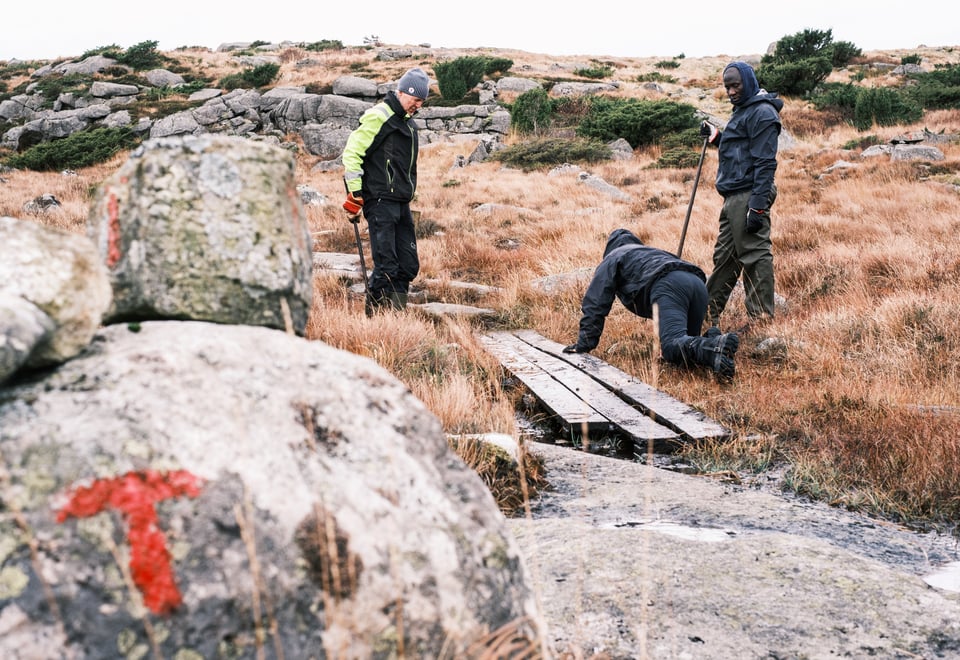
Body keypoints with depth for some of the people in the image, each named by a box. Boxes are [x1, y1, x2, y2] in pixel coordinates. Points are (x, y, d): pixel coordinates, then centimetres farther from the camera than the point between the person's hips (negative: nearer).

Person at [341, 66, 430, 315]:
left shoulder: (408, 122, 19)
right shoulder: (378, 116, -9)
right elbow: (351, 153, -13)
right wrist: (354, 195, -14)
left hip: (401, 203, 9)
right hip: (380, 201, -9)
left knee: (409, 265, 7)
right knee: (386, 267, -11)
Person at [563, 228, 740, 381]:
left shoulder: (612, 259, 27)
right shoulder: (654, 252, 46)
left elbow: (595, 304, 18)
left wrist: (584, 344, 18)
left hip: (669, 286, -7)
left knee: (673, 346, -23)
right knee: (686, 344, 6)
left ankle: (716, 346, -48)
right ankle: (712, 340, -23)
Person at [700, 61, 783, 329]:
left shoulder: (762, 113, -10)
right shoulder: (742, 110, 21)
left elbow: (765, 162, -17)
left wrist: (758, 206, -22)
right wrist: (716, 137, 13)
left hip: (748, 196, -11)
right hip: (733, 197, 11)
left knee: (755, 255, -7)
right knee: (724, 257, 14)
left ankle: (761, 318, -3)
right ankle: (708, 314, 21)